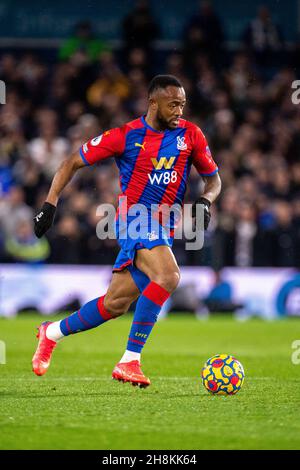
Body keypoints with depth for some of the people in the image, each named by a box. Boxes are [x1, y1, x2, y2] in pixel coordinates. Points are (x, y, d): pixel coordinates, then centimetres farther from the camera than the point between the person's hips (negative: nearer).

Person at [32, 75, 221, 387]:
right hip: (134, 218, -5)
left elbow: (213, 179, 15)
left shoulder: (190, 135, 4)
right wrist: (50, 203, -6)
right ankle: (130, 361, -26)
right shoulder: (126, 136, -6)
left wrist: (205, 200, -8)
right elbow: (72, 163, 3)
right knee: (168, 276, -30)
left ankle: (52, 333, 31)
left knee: (115, 304, 7)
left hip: (163, 229, 5)